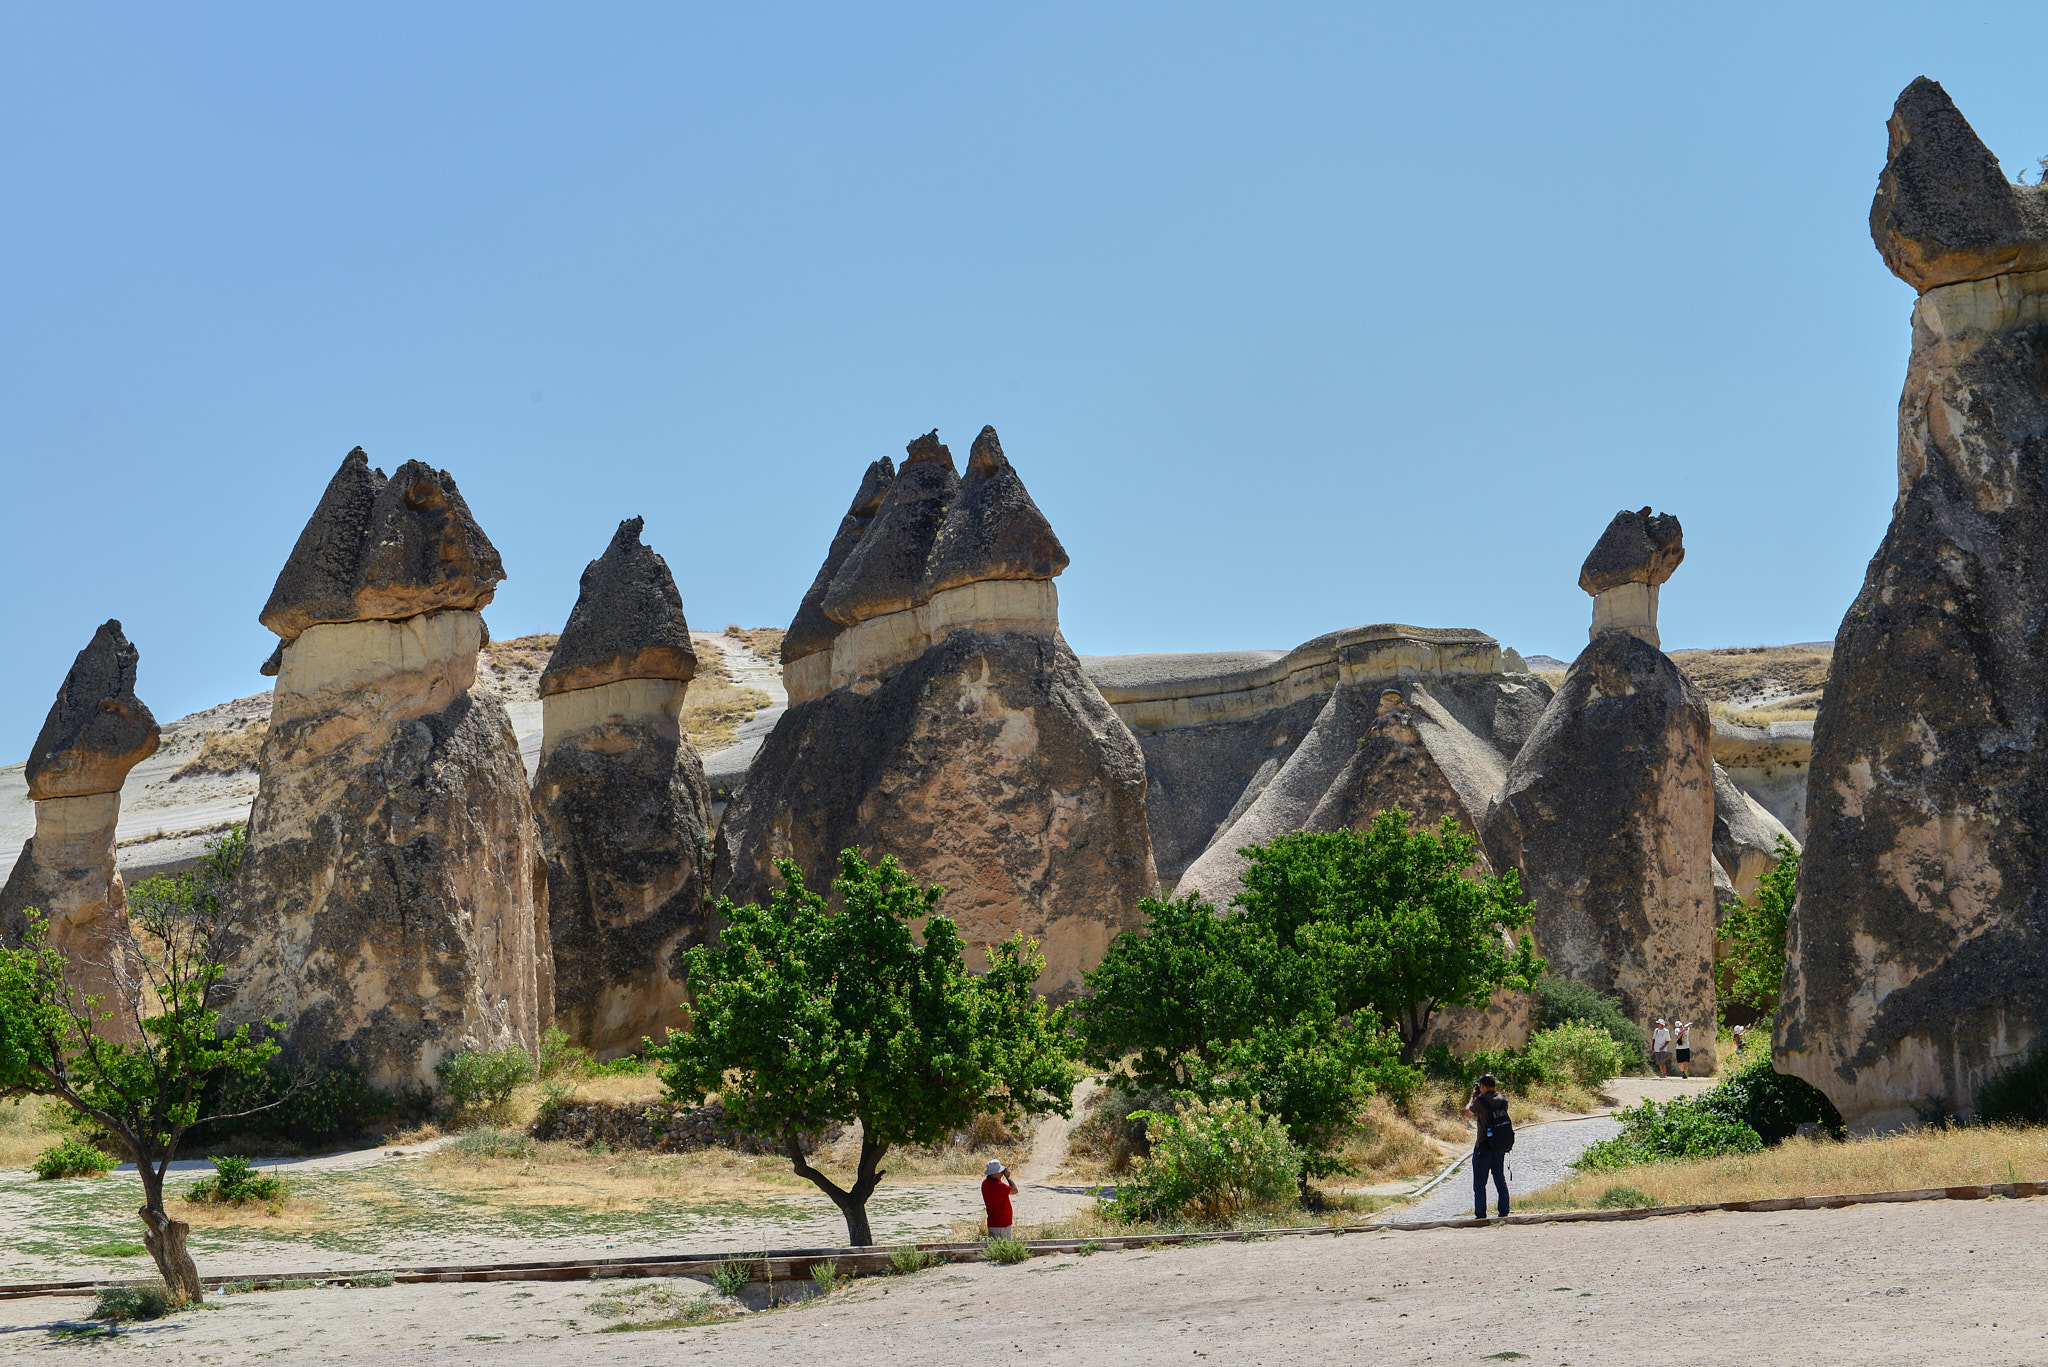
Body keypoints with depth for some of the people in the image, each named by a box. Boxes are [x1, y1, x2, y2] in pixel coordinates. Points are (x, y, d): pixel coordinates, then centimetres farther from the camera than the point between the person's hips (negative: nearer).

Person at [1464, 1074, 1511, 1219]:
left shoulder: (1481, 1100, -15)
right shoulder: (1503, 1099, 2)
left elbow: (1468, 1112, 2)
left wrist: (1473, 1096, 16)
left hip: (1484, 1147, -5)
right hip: (1501, 1147, 5)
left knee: (1479, 1182, 2)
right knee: (1500, 1179, 14)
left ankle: (1480, 1214, 0)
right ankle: (1504, 1212, 12)